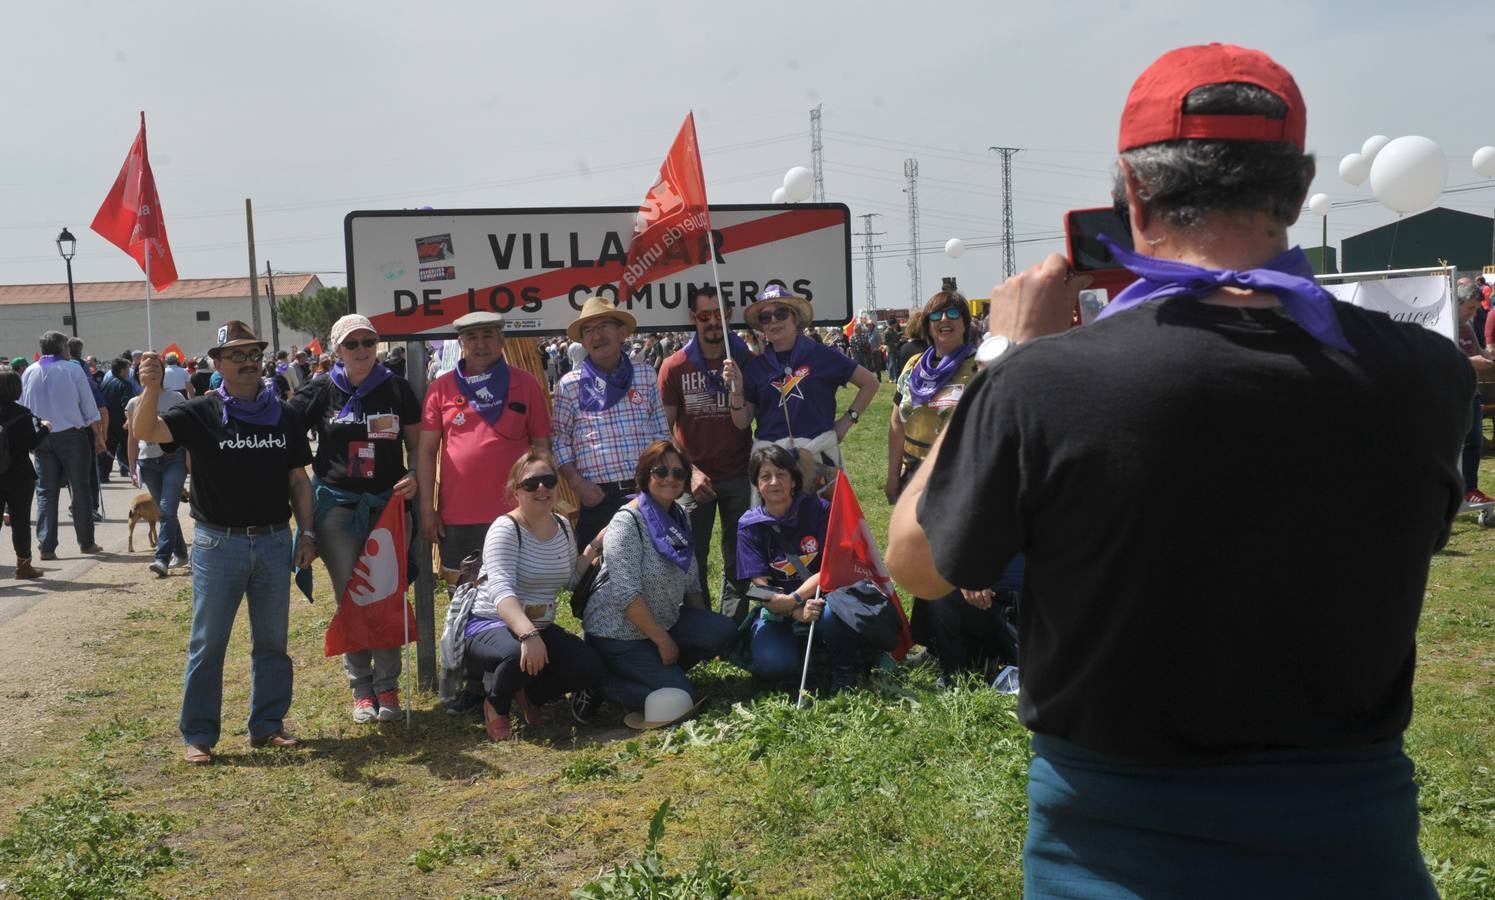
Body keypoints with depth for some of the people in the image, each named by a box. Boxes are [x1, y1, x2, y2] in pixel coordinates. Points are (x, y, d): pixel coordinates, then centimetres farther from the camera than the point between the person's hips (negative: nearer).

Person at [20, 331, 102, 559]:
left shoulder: (29, 373, 4)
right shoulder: (73, 370, -6)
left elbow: (23, 408, 8)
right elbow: (89, 406, -3)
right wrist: (98, 435, 4)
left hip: (41, 437, 3)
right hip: (72, 435, -3)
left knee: (45, 491, 5)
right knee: (81, 489, 7)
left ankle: (46, 546, 0)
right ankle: (86, 542, 11)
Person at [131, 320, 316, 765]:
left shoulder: (284, 416, 6)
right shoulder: (202, 413, -4)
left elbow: (298, 480, 11)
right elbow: (145, 432, -21)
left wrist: (307, 533, 4)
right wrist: (151, 389, -40)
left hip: (274, 542, 3)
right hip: (218, 544, -3)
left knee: (271, 641, 11)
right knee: (207, 643, 3)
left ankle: (267, 724, 24)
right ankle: (198, 734, 14)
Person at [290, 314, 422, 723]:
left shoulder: (396, 388, 2)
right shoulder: (321, 391, 0)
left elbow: (417, 443, 7)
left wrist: (415, 476, -11)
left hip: (387, 505, 0)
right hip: (337, 505, 0)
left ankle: (388, 687, 13)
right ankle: (361, 689, 14)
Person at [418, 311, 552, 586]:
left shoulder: (525, 384, 3)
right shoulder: (441, 388, 4)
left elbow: (542, 446, 5)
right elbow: (426, 450, 5)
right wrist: (427, 509, 0)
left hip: (514, 516, -1)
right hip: (456, 518, 1)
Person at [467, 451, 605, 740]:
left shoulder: (563, 527, 6)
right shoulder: (505, 529, -17)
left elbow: (569, 580, 19)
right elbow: (501, 591, -32)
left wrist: (592, 551, 0)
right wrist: (528, 635, -48)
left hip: (541, 628, 6)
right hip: (489, 625, -6)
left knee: (589, 668, -17)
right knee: (519, 655, -39)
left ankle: (529, 693, 14)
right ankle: (496, 706, -3)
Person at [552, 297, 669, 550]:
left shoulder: (647, 376, 9)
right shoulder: (570, 385, 2)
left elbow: (661, 434, 11)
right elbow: (560, 441, 2)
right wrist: (577, 483, -8)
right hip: (598, 495, -2)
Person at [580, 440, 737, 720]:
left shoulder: (680, 518, 8)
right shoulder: (626, 523, -18)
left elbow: (690, 582, 13)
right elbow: (628, 594, -23)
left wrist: (706, 629, 4)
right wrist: (663, 641, -21)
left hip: (665, 621, 8)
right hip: (618, 634, -8)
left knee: (725, 631, -11)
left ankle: (659, 671, 4)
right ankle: (596, 684, -2)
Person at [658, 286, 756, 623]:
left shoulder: (747, 361, 0)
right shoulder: (674, 367, -3)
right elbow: (664, 428, -2)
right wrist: (691, 471, -11)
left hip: (739, 476, 1)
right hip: (695, 478, 0)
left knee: (738, 560, 8)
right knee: (692, 560, 5)